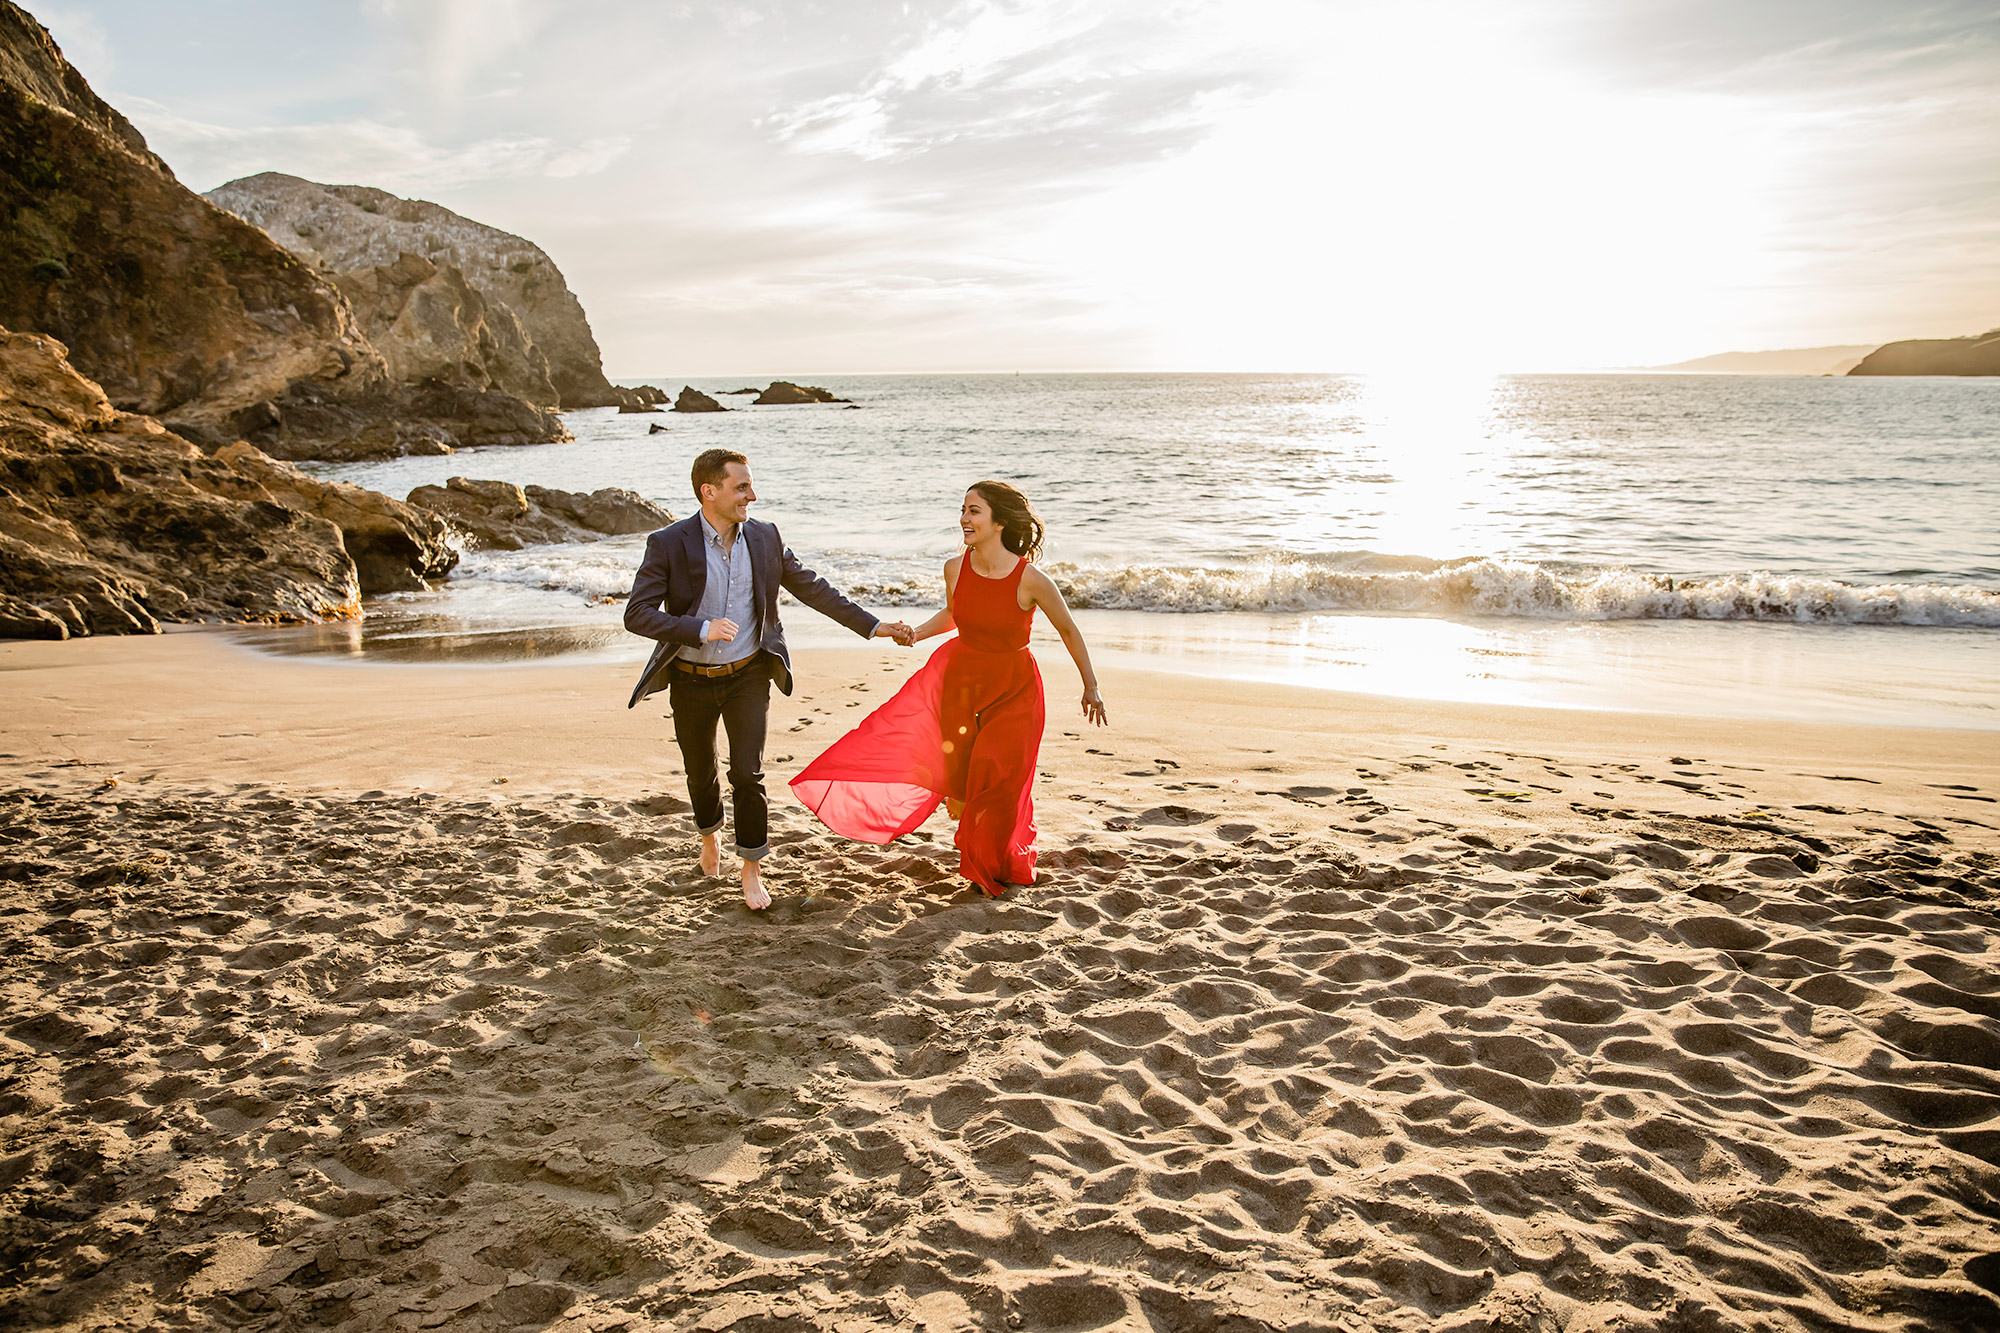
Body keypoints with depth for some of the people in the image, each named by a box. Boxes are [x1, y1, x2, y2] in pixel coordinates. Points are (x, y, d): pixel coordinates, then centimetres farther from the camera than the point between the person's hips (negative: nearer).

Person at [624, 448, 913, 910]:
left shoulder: (765, 538, -4)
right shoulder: (668, 544, -14)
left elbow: (812, 589, 6)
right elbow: (637, 614, -18)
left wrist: (872, 626, 5)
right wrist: (702, 628, -31)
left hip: (748, 676, 1)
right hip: (692, 681, -1)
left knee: (748, 773, -7)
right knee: (701, 773, 16)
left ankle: (752, 871, 10)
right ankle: (710, 834, 48)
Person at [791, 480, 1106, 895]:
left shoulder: (1031, 580, -24)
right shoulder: (955, 568, -11)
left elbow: (1068, 631, -8)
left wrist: (1091, 687, 1)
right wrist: (915, 633, -6)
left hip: (1013, 689, -4)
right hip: (961, 677, 4)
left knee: (996, 781, 1)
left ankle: (1000, 865, 29)